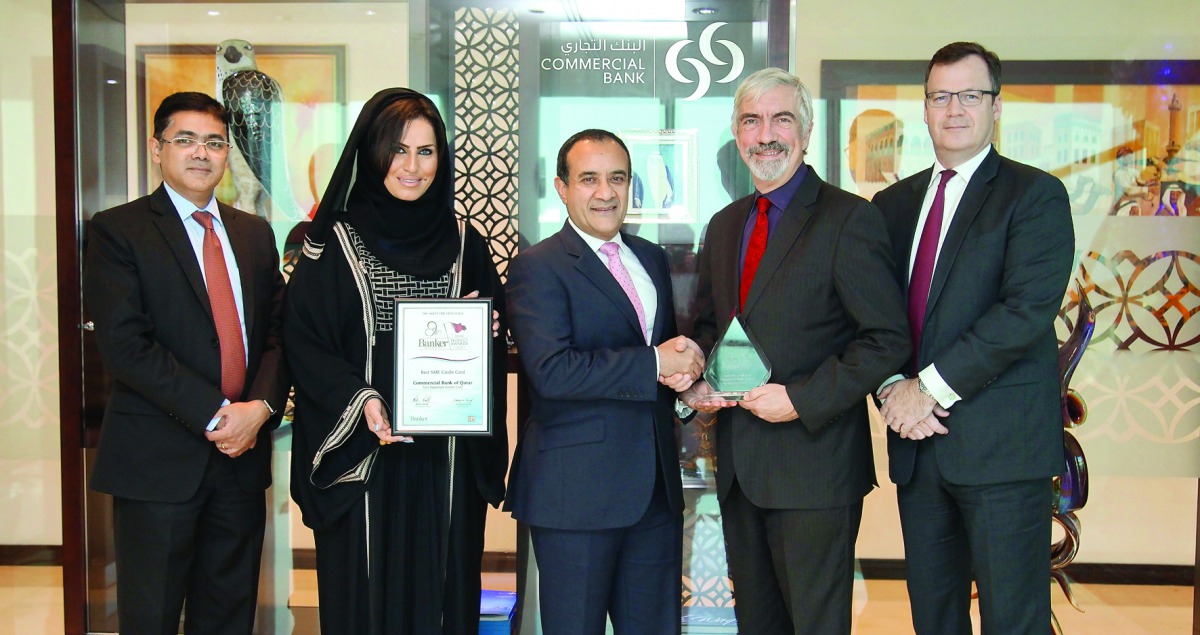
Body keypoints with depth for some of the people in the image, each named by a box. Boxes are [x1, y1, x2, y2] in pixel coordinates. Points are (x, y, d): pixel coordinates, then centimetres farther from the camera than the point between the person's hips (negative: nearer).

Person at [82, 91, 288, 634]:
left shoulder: (256, 234, 13)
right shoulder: (117, 230, -3)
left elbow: (278, 330, 9)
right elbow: (124, 344, -13)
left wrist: (261, 407, -9)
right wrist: (215, 414, -16)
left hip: (243, 452, 5)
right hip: (159, 460, -4)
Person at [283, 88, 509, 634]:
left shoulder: (464, 243, 9)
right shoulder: (334, 244, 0)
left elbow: (494, 340, 14)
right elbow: (303, 344, -4)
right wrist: (359, 400, -18)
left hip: (446, 461, 3)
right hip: (361, 459, -2)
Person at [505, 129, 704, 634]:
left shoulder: (652, 259, 15)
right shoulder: (537, 268, -8)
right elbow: (551, 370, -21)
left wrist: (682, 368, -3)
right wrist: (654, 364, -17)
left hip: (656, 487, 7)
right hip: (576, 491, -6)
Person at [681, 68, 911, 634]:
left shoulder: (850, 219, -10)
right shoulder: (724, 225, 12)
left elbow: (888, 339, -14)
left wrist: (801, 399, -19)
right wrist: (696, 380, 0)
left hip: (813, 459, -6)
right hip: (739, 461, 7)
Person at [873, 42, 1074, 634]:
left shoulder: (1035, 195, -3)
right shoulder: (893, 203, 14)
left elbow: (1027, 310, -15)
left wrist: (932, 387, -16)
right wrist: (894, 391, -7)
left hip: (1001, 446, -5)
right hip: (917, 442, 5)